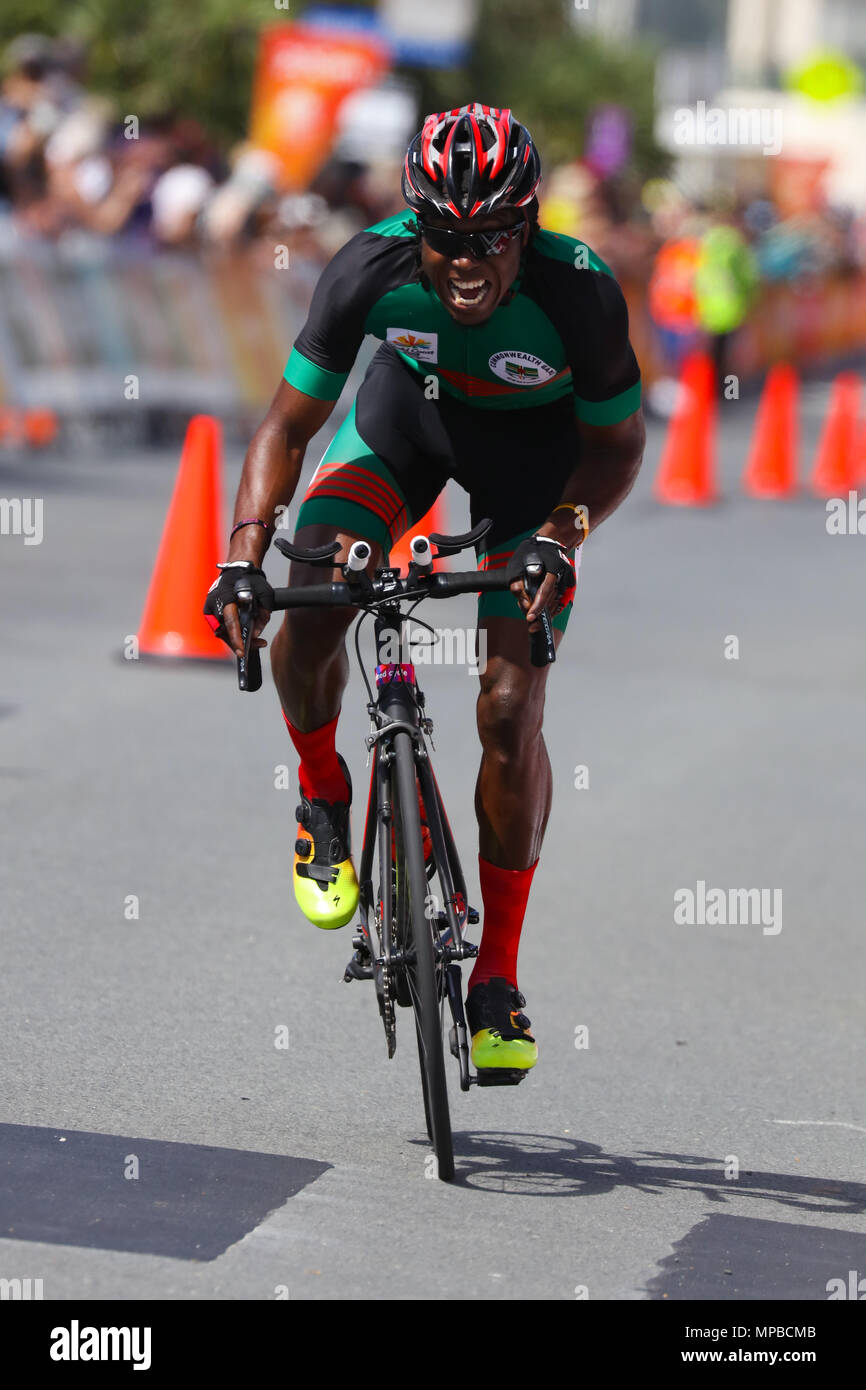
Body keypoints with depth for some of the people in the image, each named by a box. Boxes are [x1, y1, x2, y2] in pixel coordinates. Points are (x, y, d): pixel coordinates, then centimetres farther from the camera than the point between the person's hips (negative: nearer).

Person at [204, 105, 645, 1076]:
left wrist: (558, 538, -32)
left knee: (510, 707, -10)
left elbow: (619, 444, -16)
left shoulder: (578, 291, -33)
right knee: (307, 616, -24)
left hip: (535, 442, -1)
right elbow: (287, 425, -20)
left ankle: (497, 976, 3)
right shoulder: (373, 269, -30)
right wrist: (244, 557, -32)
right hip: (409, 410, 1)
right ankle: (323, 796, 9)